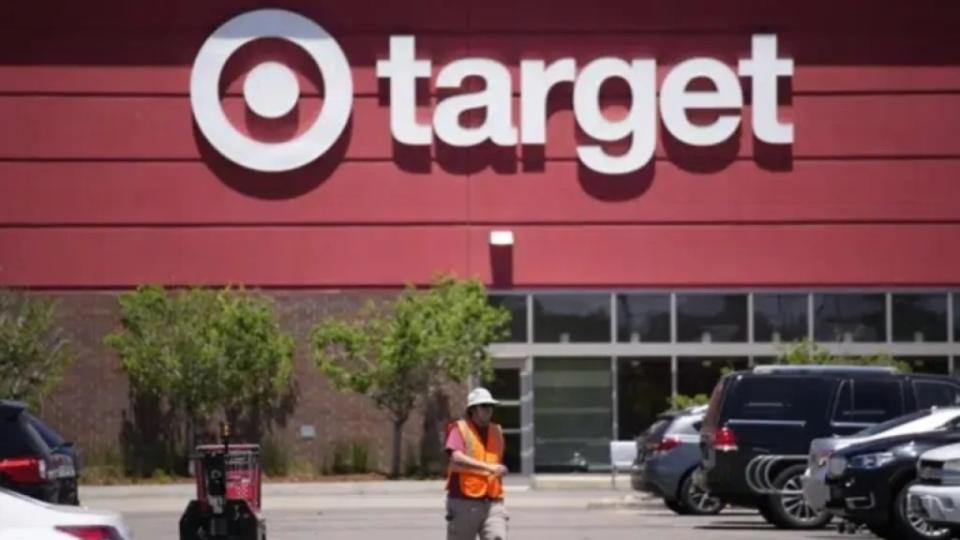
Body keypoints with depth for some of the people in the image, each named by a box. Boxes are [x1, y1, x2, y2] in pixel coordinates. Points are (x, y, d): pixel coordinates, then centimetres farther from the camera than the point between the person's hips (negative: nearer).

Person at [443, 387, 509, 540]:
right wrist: (488, 467, -31)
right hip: (464, 503, -4)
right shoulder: (459, 429, -4)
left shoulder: (496, 432, 16)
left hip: (493, 504, 4)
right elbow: (456, 458, -23)